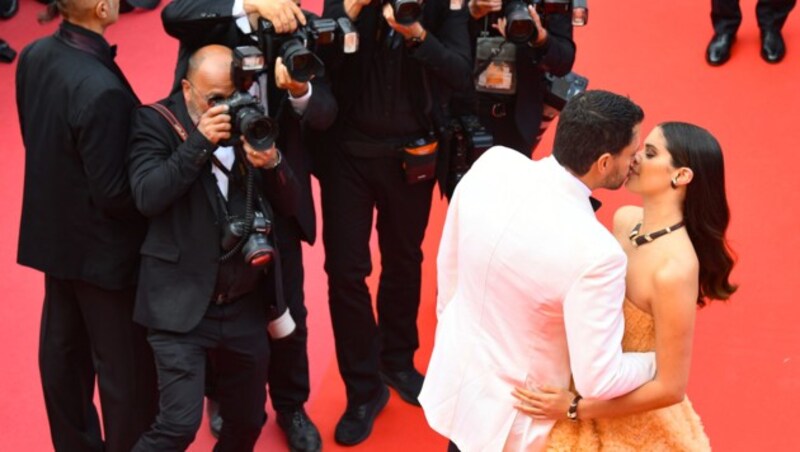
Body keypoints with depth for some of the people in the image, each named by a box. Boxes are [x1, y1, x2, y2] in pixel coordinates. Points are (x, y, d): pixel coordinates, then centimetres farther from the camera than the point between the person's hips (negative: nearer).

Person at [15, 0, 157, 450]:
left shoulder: (34, 56, -6)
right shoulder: (102, 90, -30)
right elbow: (113, 194, -23)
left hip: (53, 232, 8)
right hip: (103, 247, -8)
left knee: (63, 351, 21)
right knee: (126, 370, 9)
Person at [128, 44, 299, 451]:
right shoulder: (157, 123, -4)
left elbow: (288, 203, 6)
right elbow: (147, 196, -18)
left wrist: (272, 164, -14)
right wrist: (199, 142, -24)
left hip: (246, 306, 5)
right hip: (183, 304, -5)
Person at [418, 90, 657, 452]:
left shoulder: (493, 163, -18)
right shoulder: (594, 253, -34)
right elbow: (597, 381, -26)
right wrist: (659, 362, -7)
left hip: (454, 379, 5)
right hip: (511, 418, -5)